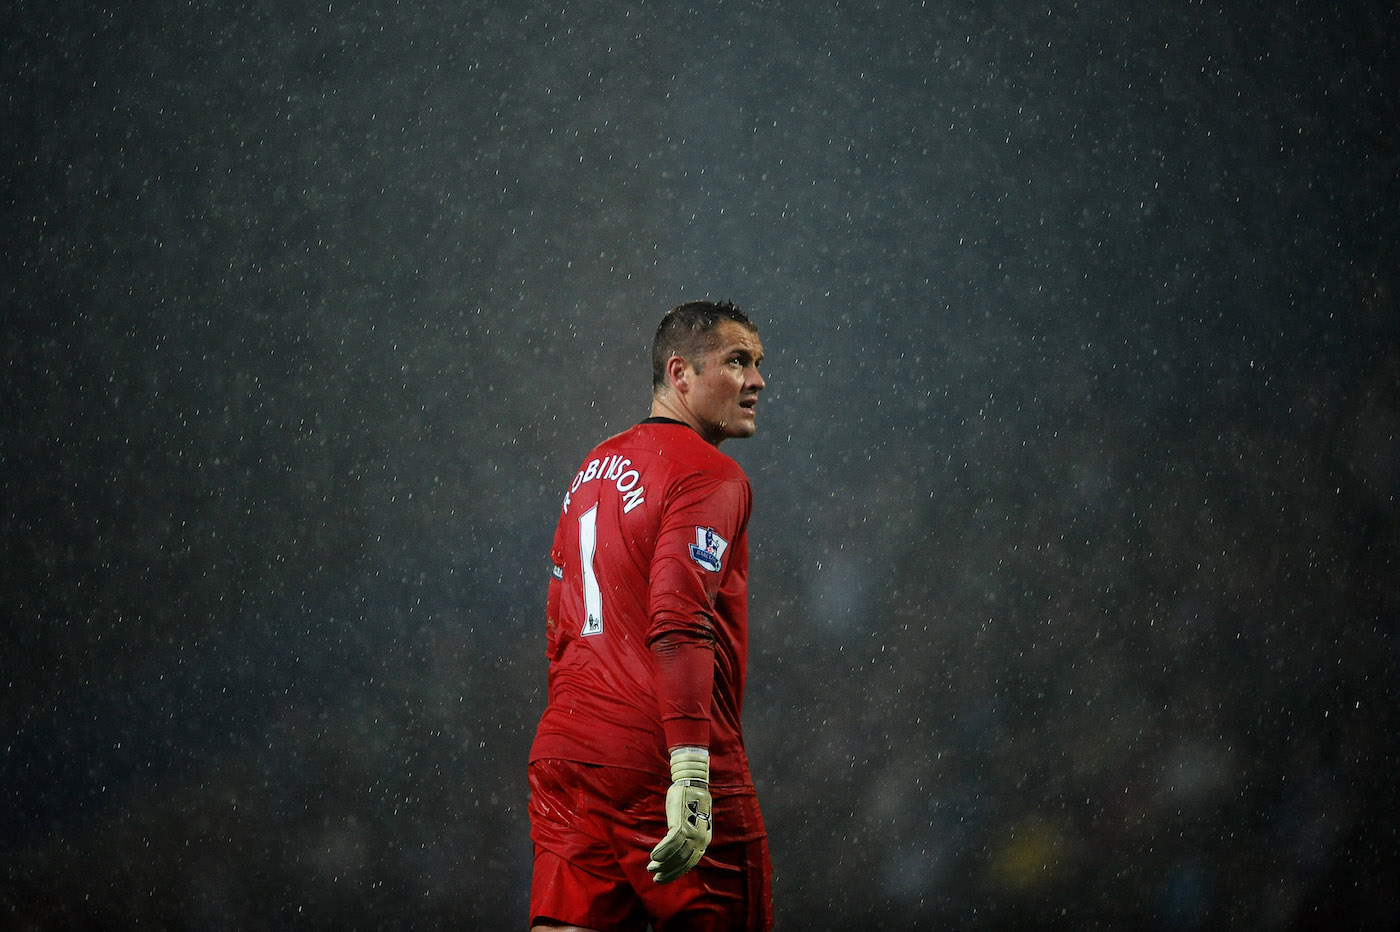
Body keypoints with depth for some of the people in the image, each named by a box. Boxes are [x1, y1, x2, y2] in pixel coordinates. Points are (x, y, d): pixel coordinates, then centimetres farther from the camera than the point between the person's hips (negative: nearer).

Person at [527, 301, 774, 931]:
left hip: (565, 761, 8)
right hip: (659, 771, -8)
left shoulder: (592, 472, 19)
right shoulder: (710, 476, -8)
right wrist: (690, 771, -27)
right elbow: (679, 630, -21)